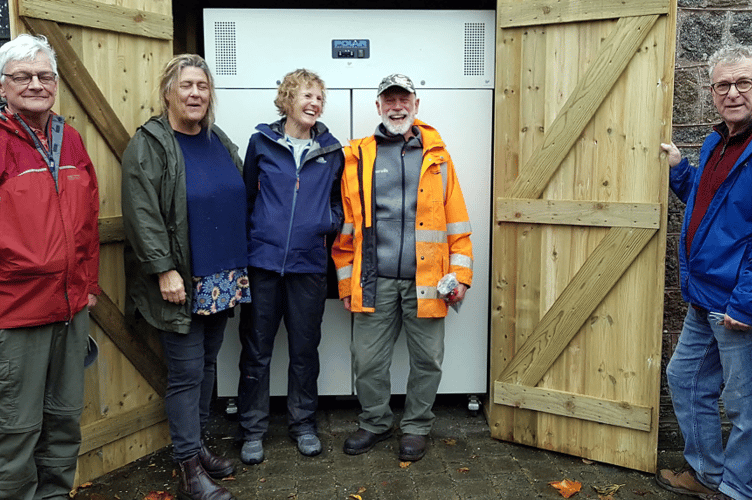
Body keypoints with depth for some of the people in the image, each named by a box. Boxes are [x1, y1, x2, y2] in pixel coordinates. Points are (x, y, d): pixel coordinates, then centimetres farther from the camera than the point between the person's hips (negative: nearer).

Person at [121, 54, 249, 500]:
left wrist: (241, 264, 15)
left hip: (222, 278, 7)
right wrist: (164, 270, -20)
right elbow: (142, 213, -15)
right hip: (181, 282, -6)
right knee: (187, 371, -1)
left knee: (208, 363, 16)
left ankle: (198, 443, 31)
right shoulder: (149, 144, -8)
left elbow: (238, 202, 19)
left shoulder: (220, 142, 12)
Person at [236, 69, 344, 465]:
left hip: (309, 265, 1)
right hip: (262, 262, -1)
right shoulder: (261, 143, 3)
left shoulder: (331, 150, 6)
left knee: (305, 349, 11)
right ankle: (252, 429, 22)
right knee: (256, 350, 6)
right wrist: (250, 238, 3)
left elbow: (339, 200, 17)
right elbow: (245, 197, 10)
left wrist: (328, 222, -2)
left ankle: (303, 423, 28)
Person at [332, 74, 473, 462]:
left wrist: (460, 274, 0)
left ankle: (416, 427, 28)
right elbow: (346, 226, 6)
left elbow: (456, 221, 6)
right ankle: (375, 423, 29)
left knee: (427, 360, 9)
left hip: (425, 281, 0)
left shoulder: (436, 156, 9)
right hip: (375, 281, 0)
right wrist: (346, 281, 3)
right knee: (367, 360, 7)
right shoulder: (357, 158, 7)